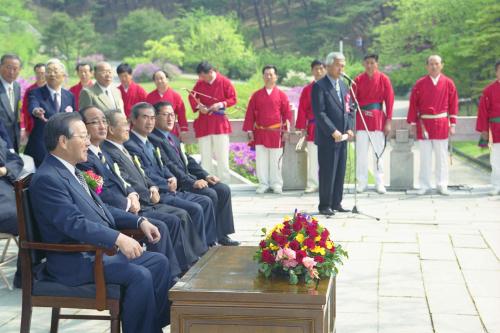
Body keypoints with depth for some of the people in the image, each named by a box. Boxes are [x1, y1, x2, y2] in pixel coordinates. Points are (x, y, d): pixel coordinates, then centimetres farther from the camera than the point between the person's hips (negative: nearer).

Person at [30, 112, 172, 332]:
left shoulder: (70, 171, 14)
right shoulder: (47, 178, -17)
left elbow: (100, 211, 20)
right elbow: (74, 223, -27)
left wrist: (139, 222, 8)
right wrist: (118, 238, -35)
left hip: (100, 249, 10)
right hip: (75, 261, -10)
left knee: (159, 262, 4)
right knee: (139, 275, -25)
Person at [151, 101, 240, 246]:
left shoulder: (173, 138, 20)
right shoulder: (153, 139, -11)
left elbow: (187, 159, 19)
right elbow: (168, 166, -19)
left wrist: (205, 175, 4)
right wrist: (192, 182, -22)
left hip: (189, 178, 9)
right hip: (176, 184, -9)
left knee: (223, 189, -2)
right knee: (210, 194, -24)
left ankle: (222, 234, 2)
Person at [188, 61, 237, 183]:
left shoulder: (224, 82, -7)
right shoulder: (200, 83, 2)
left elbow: (233, 99, -3)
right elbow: (192, 96, 11)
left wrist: (221, 104, -19)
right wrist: (198, 106, -8)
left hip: (220, 122, -3)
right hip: (203, 122, 3)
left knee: (222, 154, -2)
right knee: (205, 156, 6)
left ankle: (224, 184, 4)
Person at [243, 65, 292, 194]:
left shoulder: (281, 95, 2)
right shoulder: (256, 95, 6)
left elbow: (287, 114, 3)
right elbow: (250, 114, 7)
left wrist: (286, 131, -2)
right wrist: (249, 130, 2)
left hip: (276, 133, -2)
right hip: (260, 133, 2)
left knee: (275, 160, 3)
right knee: (261, 160, 3)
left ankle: (276, 184, 13)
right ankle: (263, 184, 12)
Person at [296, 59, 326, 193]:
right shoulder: (307, 89, 6)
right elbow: (303, 110, 4)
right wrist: (302, 128, -1)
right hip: (313, 128, 1)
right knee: (313, 158, 4)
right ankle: (312, 184, 11)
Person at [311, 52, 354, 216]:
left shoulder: (343, 85, 16)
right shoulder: (319, 86, -8)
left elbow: (348, 109, 17)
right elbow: (319, 113, -14)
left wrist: (349, 128, 2)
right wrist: (333, 131, -19)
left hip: (342, 137, 7)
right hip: (327, 138, -7)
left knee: (340, 172, 10)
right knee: (327, 173, -2)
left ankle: (336, 203, 19)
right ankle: (325, 205, 7)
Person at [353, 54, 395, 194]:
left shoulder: (384, 79, 0)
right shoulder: (358, 80, 2)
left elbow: (390, 100, 0)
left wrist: (388, 122, -5)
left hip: (378, 119, -1)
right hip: (361, 118, 1)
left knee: (378, 152, 4)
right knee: (361, 153, 3)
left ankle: (379, 183, 11)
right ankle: (362, 182, 12)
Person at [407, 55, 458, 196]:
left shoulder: (448, 83, 2)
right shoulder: (420, 83, 1)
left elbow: (453, 104, 4)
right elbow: (413, 104, 3)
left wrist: (452, 124, 1)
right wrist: (413, 124, 1)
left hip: (441, 125, 0)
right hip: (424, 124, 0)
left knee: (442, 156, 5)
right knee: (425, 157, 4)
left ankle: (442, 186, 13)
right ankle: (425, 186, 11)